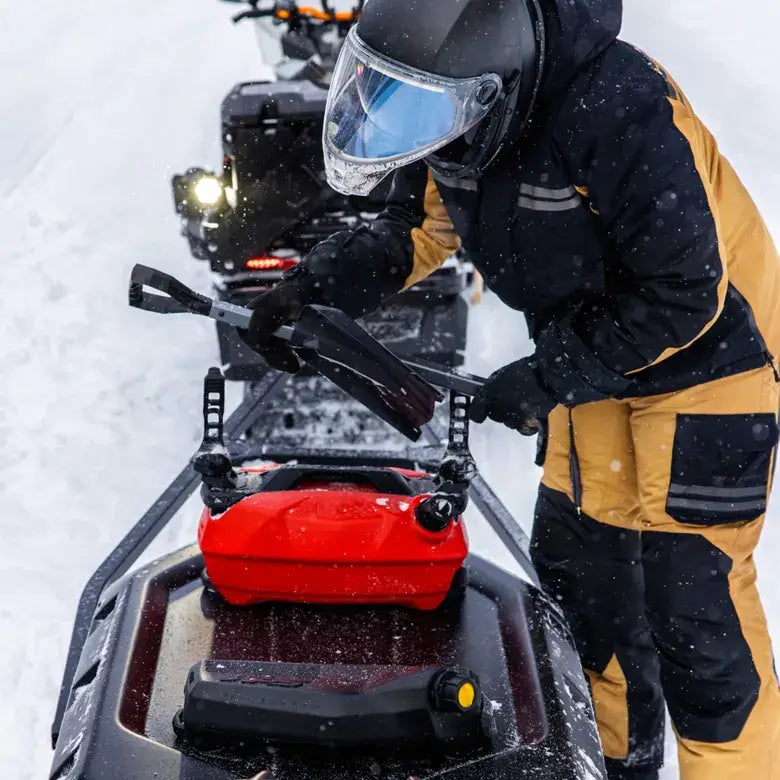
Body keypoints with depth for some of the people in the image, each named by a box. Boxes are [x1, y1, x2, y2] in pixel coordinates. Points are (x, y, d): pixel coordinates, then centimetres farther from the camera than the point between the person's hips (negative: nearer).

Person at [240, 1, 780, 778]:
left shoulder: (619, 109, -34)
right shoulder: (449, 123, -11)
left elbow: (683, 294, -28)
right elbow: (412, 230, 4)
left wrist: (547, 379, -25)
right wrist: (311, 286, -14)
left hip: (705, 356, -8)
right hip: (594, 358, 8)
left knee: (691, 594, -9)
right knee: (575, 565, 14)